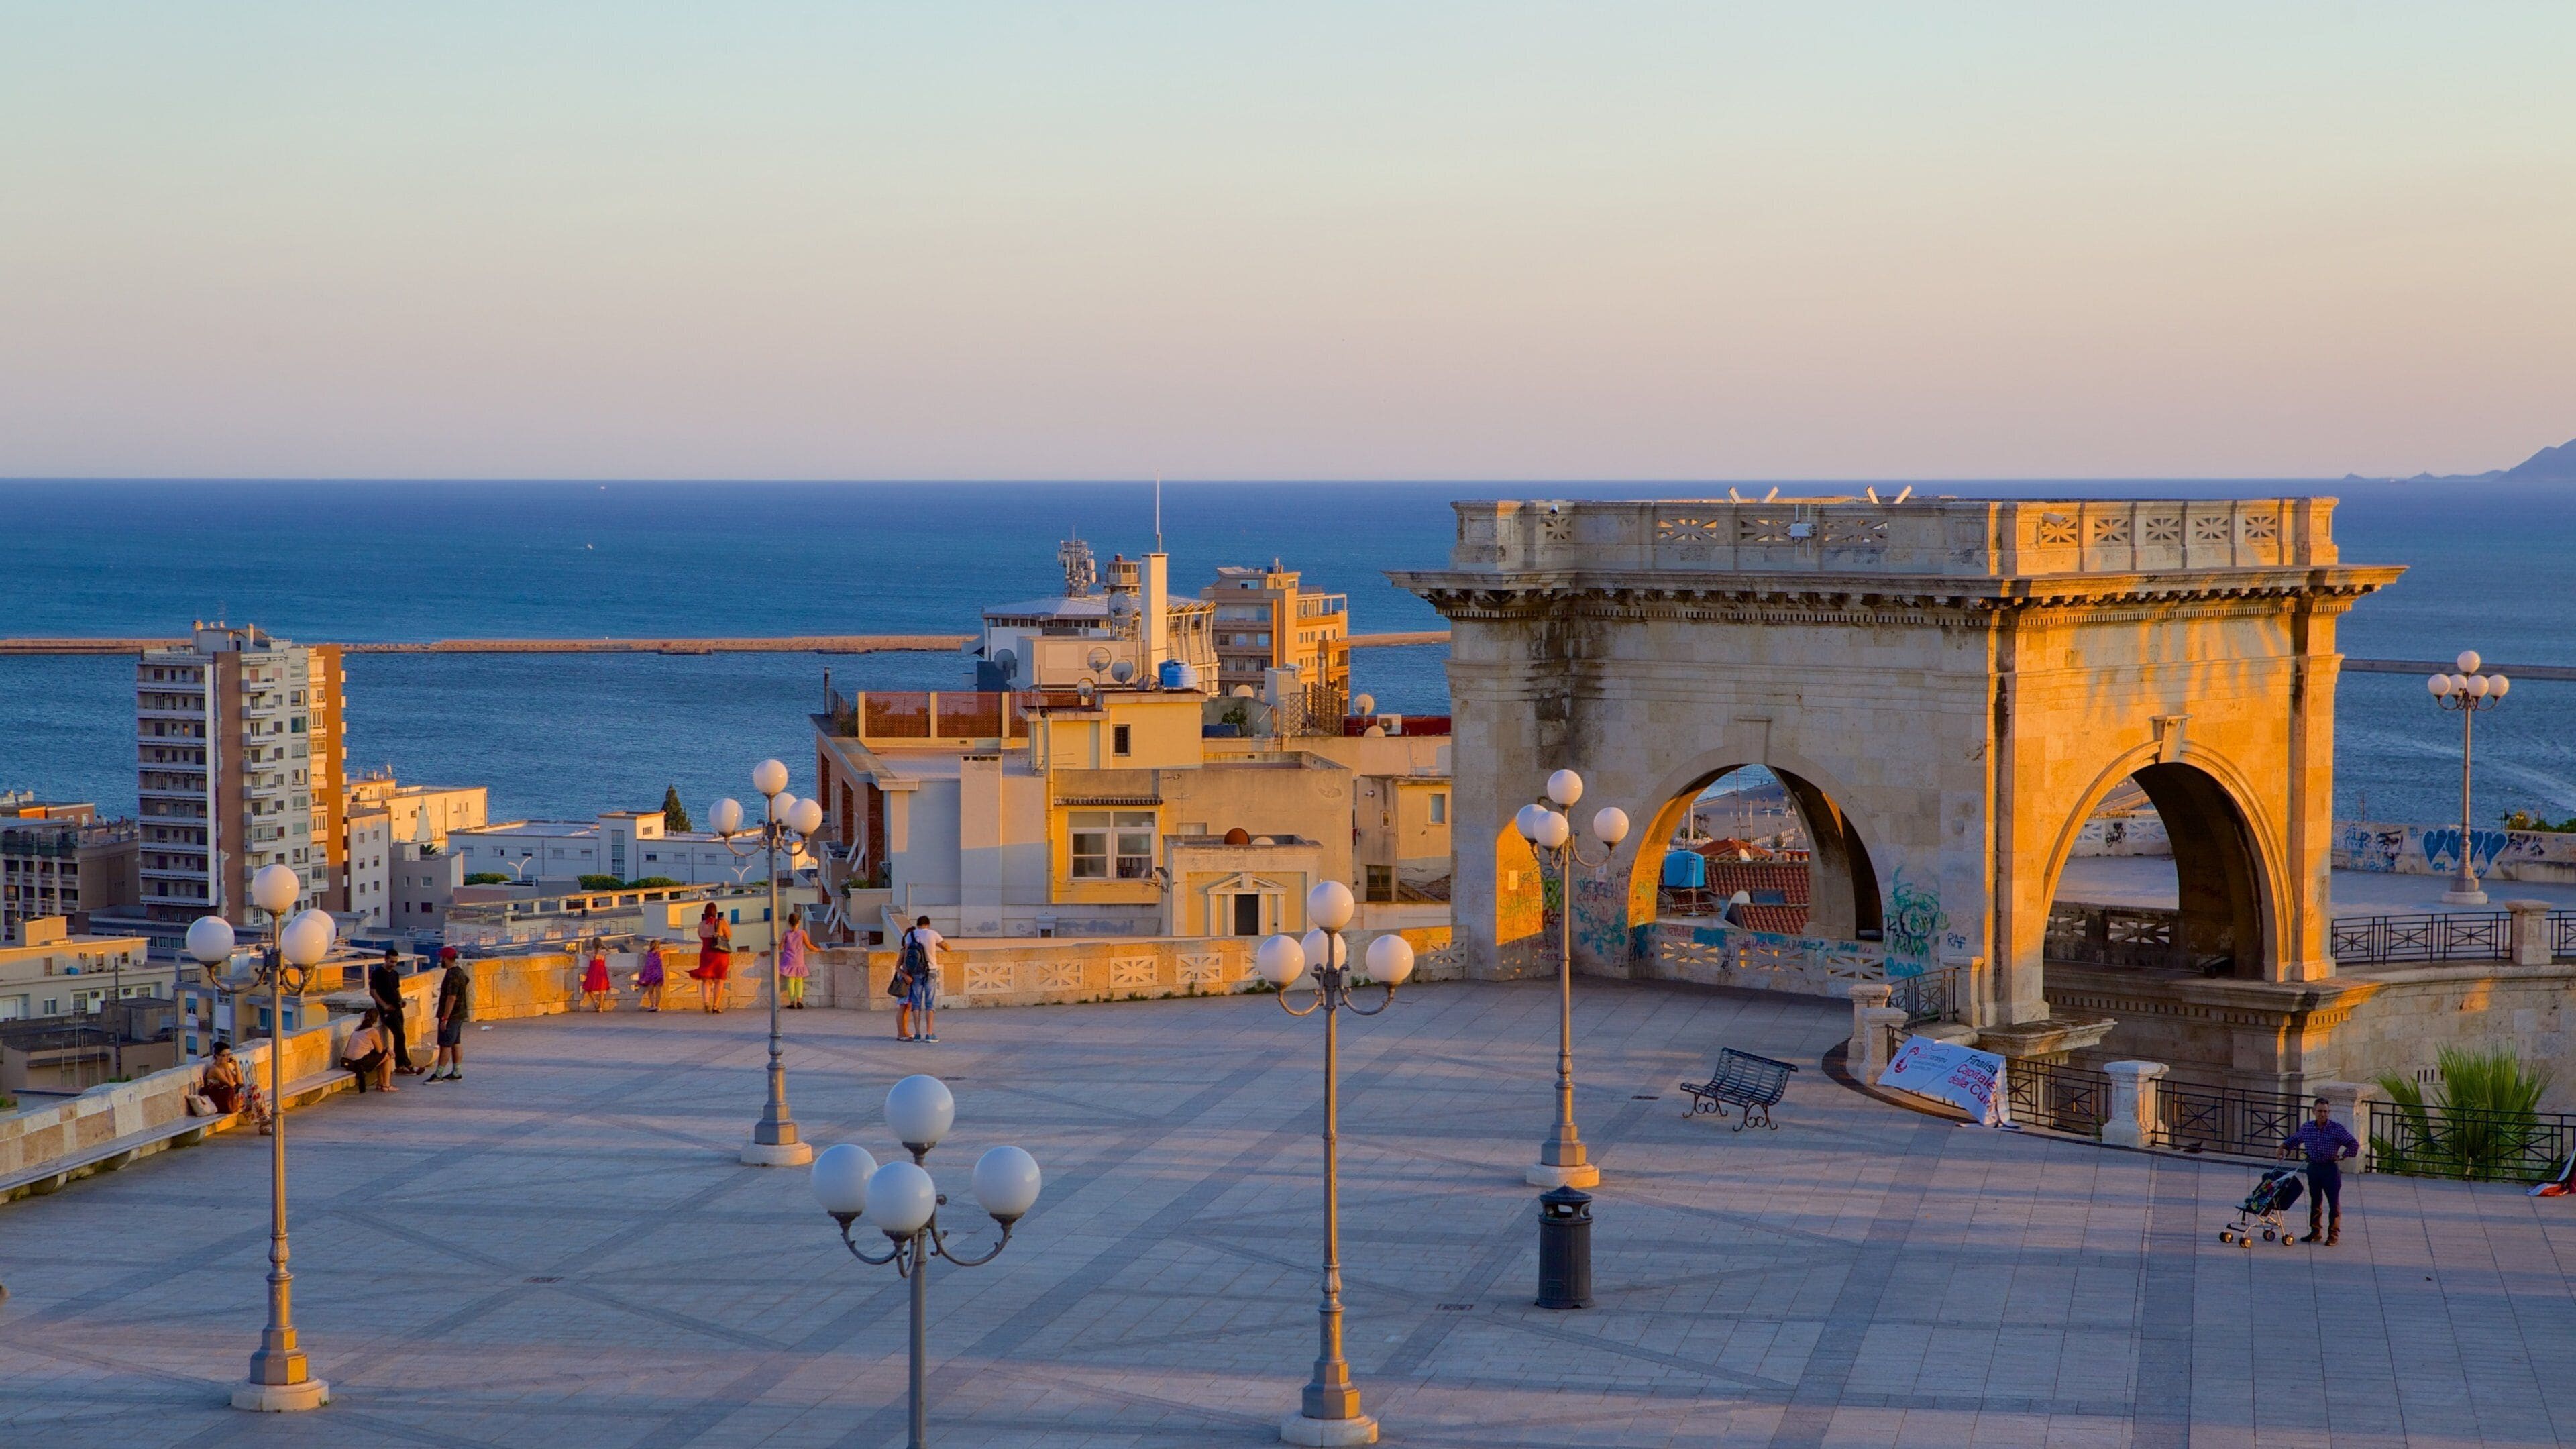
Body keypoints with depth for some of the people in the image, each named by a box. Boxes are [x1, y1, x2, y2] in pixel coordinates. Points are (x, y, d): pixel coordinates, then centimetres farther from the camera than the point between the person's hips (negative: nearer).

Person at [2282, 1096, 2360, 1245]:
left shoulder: (2337, 1129, -9)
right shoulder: (2307, 1127, 4)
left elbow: (2354, 1145, -7)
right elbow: (2295, 1139, 22)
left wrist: (2342, 1156, -11)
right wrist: (2285, 1146, 8)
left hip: (2330, 1168, -4)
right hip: (2313, 1167, 4)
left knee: (2334, 1203, -3)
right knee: (2315, 1202, 11)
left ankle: (2333, 1235, 3)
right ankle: (2316, 1232, 20)